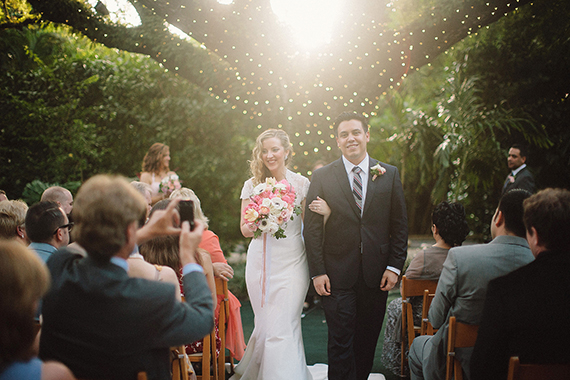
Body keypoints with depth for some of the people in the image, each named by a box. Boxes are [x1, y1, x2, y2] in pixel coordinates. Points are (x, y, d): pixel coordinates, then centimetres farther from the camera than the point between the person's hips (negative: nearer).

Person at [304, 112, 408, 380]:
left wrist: (394, 267, -1)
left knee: (368, 340, 11)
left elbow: (400, 225, 6)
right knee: (340, 342, -1)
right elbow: (312, 228, -1)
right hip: (337, 275, -2)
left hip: (377, 275, 2)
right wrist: (317, 272, -7)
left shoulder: (389, 175, 5)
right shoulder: (322, 177, 1)